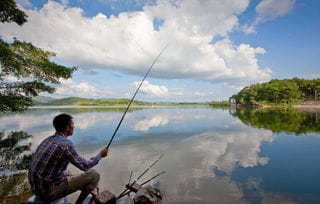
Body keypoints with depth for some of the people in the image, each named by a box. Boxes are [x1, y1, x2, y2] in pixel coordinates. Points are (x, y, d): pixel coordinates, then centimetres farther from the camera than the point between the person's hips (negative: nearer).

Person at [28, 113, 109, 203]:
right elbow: (85, 166, -11)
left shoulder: (48, 139, 5)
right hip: (49, 191, -9)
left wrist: (71, 176, 22)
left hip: (37, 188, 9)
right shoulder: (65, 144, -22)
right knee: (94, 175, -4)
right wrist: (100, 155, 3)